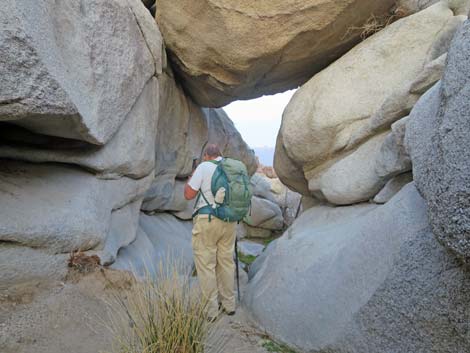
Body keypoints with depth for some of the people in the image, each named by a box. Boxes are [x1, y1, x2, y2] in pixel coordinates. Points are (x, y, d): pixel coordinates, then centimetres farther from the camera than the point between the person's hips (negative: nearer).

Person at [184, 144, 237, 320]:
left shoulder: (204, 167, -5)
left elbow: (188, 194, -7)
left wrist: (191, 178, 9)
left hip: (207, 220, -5)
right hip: (229, 221, 5)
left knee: (206, 265, 3)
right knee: (226, 262, 15)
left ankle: (210, 309, 8)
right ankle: (229, 304, 25)